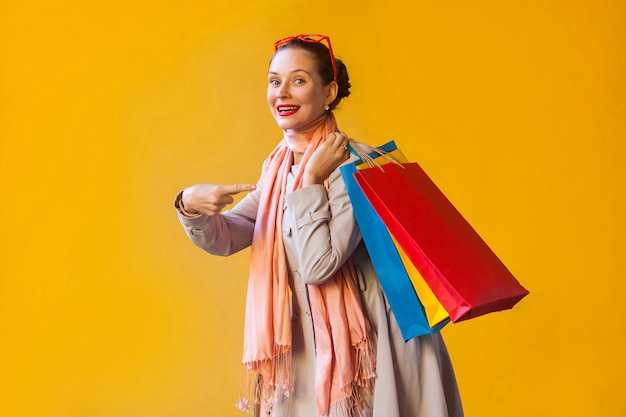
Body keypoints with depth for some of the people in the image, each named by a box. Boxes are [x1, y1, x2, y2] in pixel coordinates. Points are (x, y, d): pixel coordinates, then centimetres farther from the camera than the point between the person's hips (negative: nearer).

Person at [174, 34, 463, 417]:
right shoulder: (277, 166, 5)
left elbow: (318, 265, -26)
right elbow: (224, 239, 3)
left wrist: (310, 180, -23)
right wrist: (191, 206, -16)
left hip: (364, 340, -6)